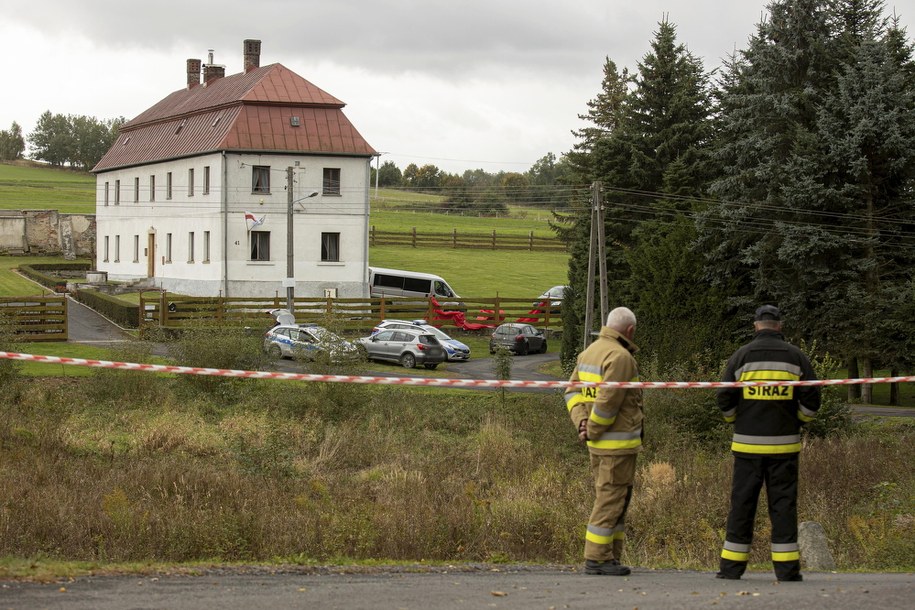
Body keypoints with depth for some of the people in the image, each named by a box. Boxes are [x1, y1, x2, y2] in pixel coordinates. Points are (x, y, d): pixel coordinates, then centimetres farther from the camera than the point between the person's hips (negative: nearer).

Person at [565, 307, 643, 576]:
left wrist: (581, 421, 0)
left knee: (608, 498, 16)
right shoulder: (620, 357, -16)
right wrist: (593, 430, -12)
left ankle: (611, 556, 20)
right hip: (618, 442, -9)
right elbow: (608, 400, -23)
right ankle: (597, 558, -2)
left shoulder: (589, 351, 14)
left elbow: (573, 390, 12)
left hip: (598, 443, 9)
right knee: (611, 499, -4)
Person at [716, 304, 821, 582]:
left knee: (742, 502, 4)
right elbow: (811, 398, -1)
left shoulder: (742, 355, 0)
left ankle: (732, 565, 4)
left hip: (748, 443, 0)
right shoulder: (795, 356, 2)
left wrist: (735, 420, 18)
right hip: (784, 443, 0)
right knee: (783, 503, 3)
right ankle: (787, 566, 1)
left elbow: (725, 398, -1)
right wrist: (798, 421, 16)